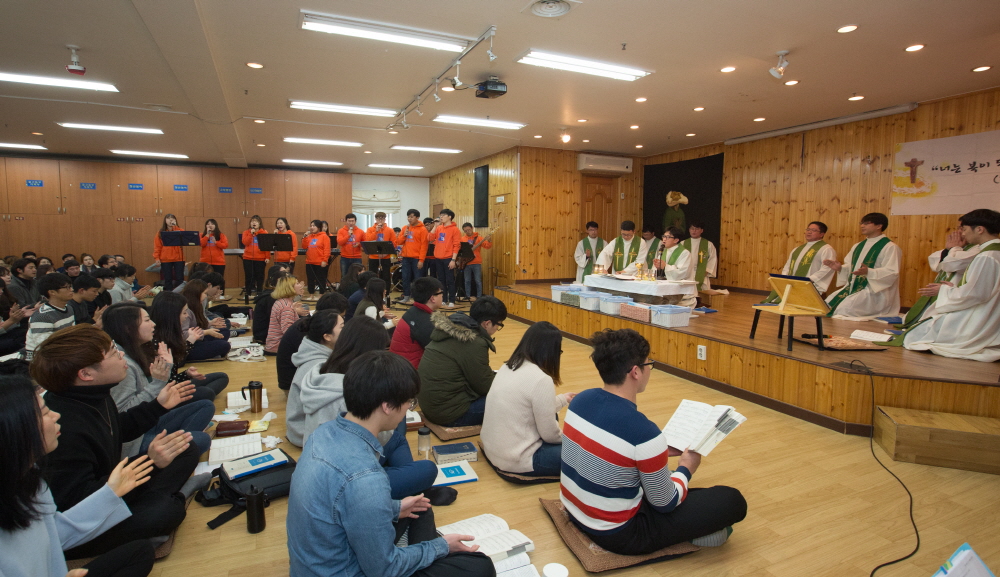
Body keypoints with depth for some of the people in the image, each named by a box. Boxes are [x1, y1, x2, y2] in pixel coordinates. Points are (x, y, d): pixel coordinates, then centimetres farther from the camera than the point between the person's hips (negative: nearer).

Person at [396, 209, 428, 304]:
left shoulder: (422, 229, -5)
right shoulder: (404, 228, 12)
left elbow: (424, 245, -9)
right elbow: (398, 242, 12)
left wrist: (421, 260, -15)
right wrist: (404, 235, -7)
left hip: (416, 258, -5)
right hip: (406, 257, 5)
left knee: (418, 279, -1)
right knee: (406, 278, 8)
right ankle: (406, 297, 16)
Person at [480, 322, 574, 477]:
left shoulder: (508, 367, 3)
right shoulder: (541, 380, -22)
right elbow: (549, 434, -13)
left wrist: (563, 399, 28)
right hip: (518, 462, -9)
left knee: (552, 417, 27)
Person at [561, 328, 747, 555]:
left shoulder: (580, 400, -8)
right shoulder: (643, 432, -29)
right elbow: (665, 503, -13)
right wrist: (686, 469, 5)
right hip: (617, 533, -7)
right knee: (732, 501, 1)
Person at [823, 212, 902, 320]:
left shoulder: (890, 247, -8)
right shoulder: (858, 246, 16)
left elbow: (892, 272, -17)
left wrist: (868, 272, -33)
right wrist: (840, 268, -2)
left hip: (873, 291, -8)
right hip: (852, 287, 8)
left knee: (843, 308, -28)